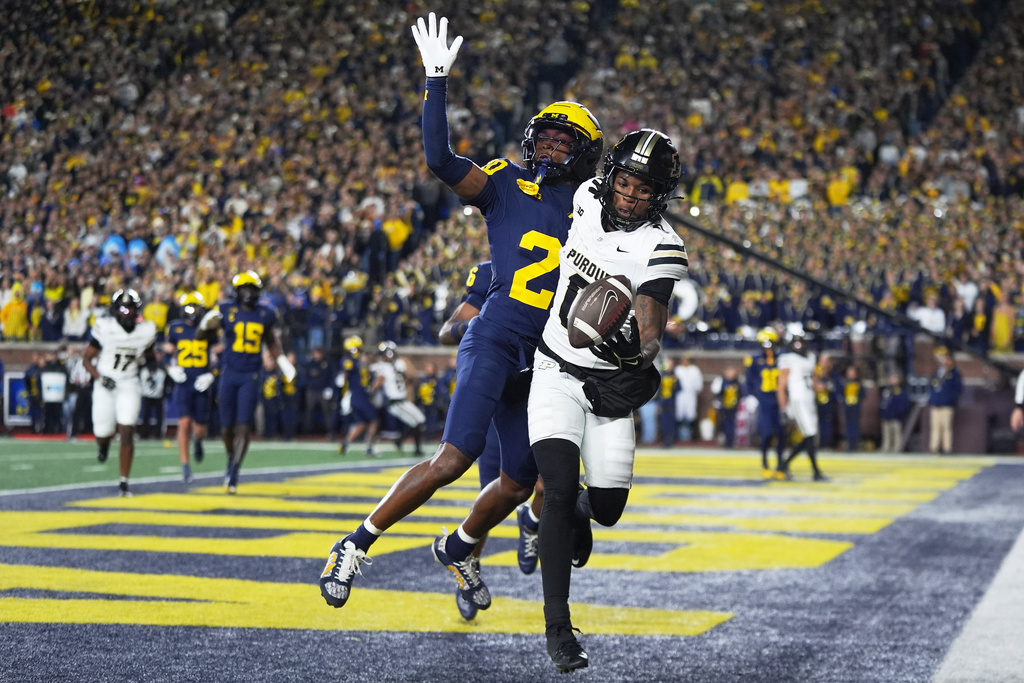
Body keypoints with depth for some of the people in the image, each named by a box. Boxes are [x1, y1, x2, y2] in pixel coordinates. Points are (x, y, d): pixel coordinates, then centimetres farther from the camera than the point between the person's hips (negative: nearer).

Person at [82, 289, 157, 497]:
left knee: (127, 433, -8)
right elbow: (87, 359, -5)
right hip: (105, 384, -1)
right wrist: (99, 377, -19)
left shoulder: (146, 331, -4)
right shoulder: (104, 328, -13)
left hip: (129, 386, 1)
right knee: (103, 432, 1)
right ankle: (103, 443, 42)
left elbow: (149, 356, 17)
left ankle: (124, 482, 0)